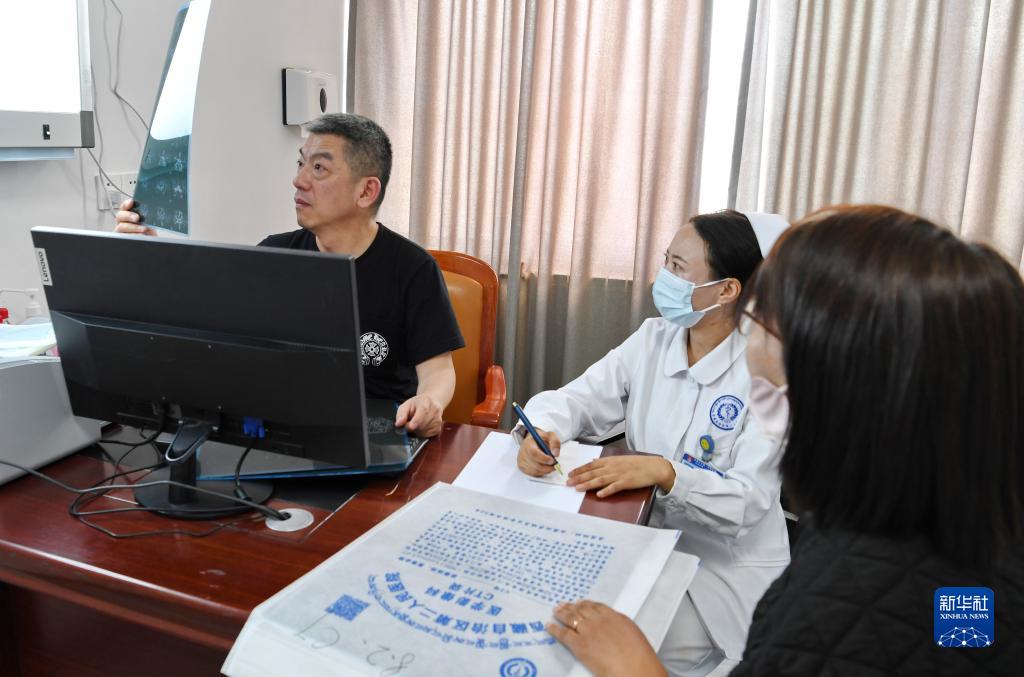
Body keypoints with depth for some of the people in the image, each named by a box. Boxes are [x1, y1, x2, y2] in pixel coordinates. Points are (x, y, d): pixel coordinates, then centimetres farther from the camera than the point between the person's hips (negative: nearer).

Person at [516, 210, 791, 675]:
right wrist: (542, 431, -28)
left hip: (727, 568, -4)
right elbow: (573, 399, -5)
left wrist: (664, 472, -36)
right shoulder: (652, 340, -2)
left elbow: (750, 501, -21)